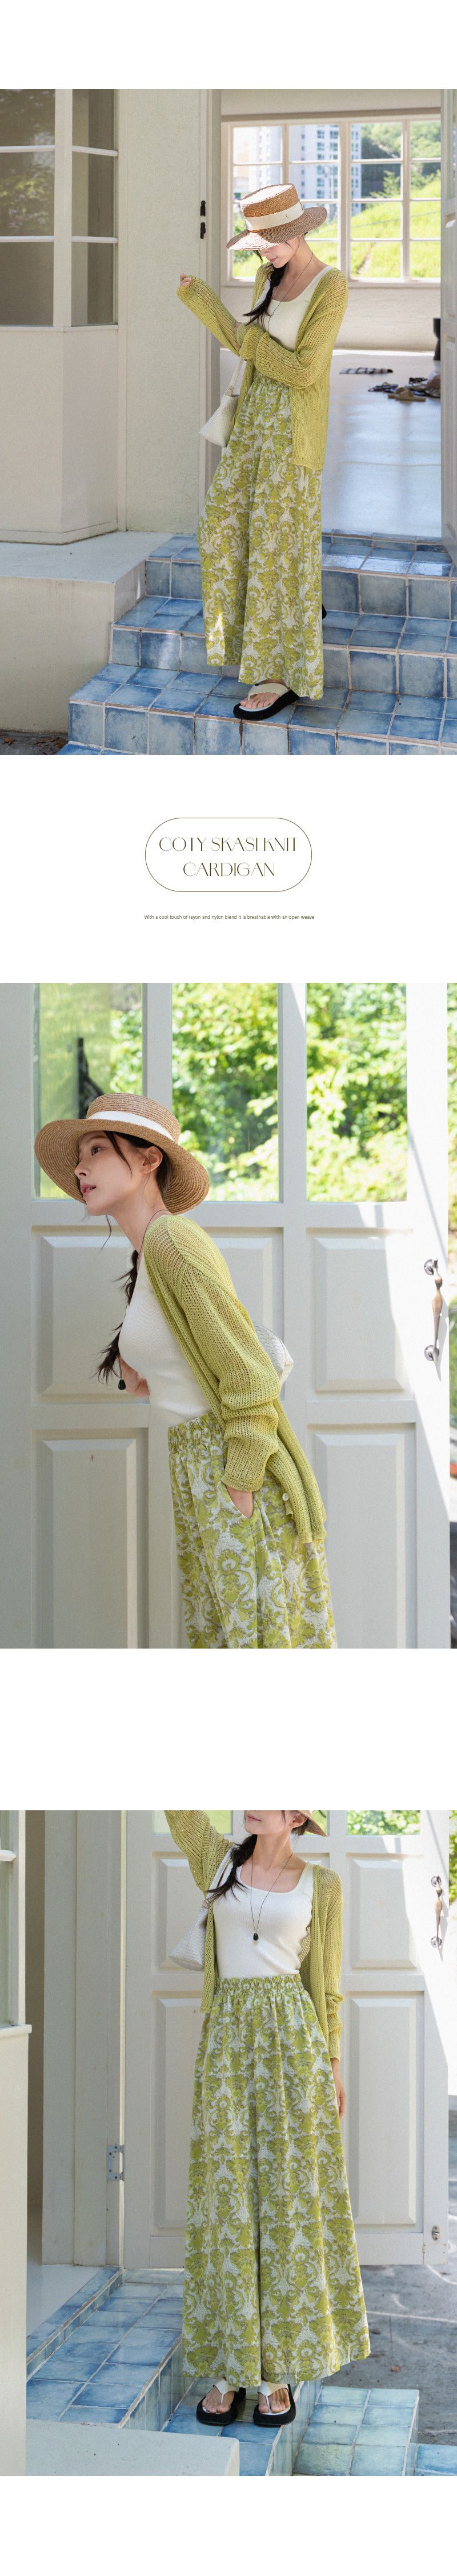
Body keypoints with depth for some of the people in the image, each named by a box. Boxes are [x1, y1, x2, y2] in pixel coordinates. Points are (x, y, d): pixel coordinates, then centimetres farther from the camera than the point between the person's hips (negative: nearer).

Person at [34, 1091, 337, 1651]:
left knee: (260, 1631, -4)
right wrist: (144, 1375, 7)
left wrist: (239, 1497, -18)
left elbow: (250, 1377, -18)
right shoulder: (148, 1254, 14)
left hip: (239, 1472, -9)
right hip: (193, 1468, 9)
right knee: (215, 1630, 11)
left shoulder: (172, 1240, -15)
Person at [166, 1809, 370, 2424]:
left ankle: (279, 2370, 5)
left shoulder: (320, 1885, 4)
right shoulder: (219, 1860, 9)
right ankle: (229, 2368, 6)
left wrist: (332, 2062, 7)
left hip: (292, 2039, -2)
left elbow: (326, 1980, 8)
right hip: (228, 2038, 2)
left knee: (289, 2194, -1)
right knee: (228, 2192, 1)